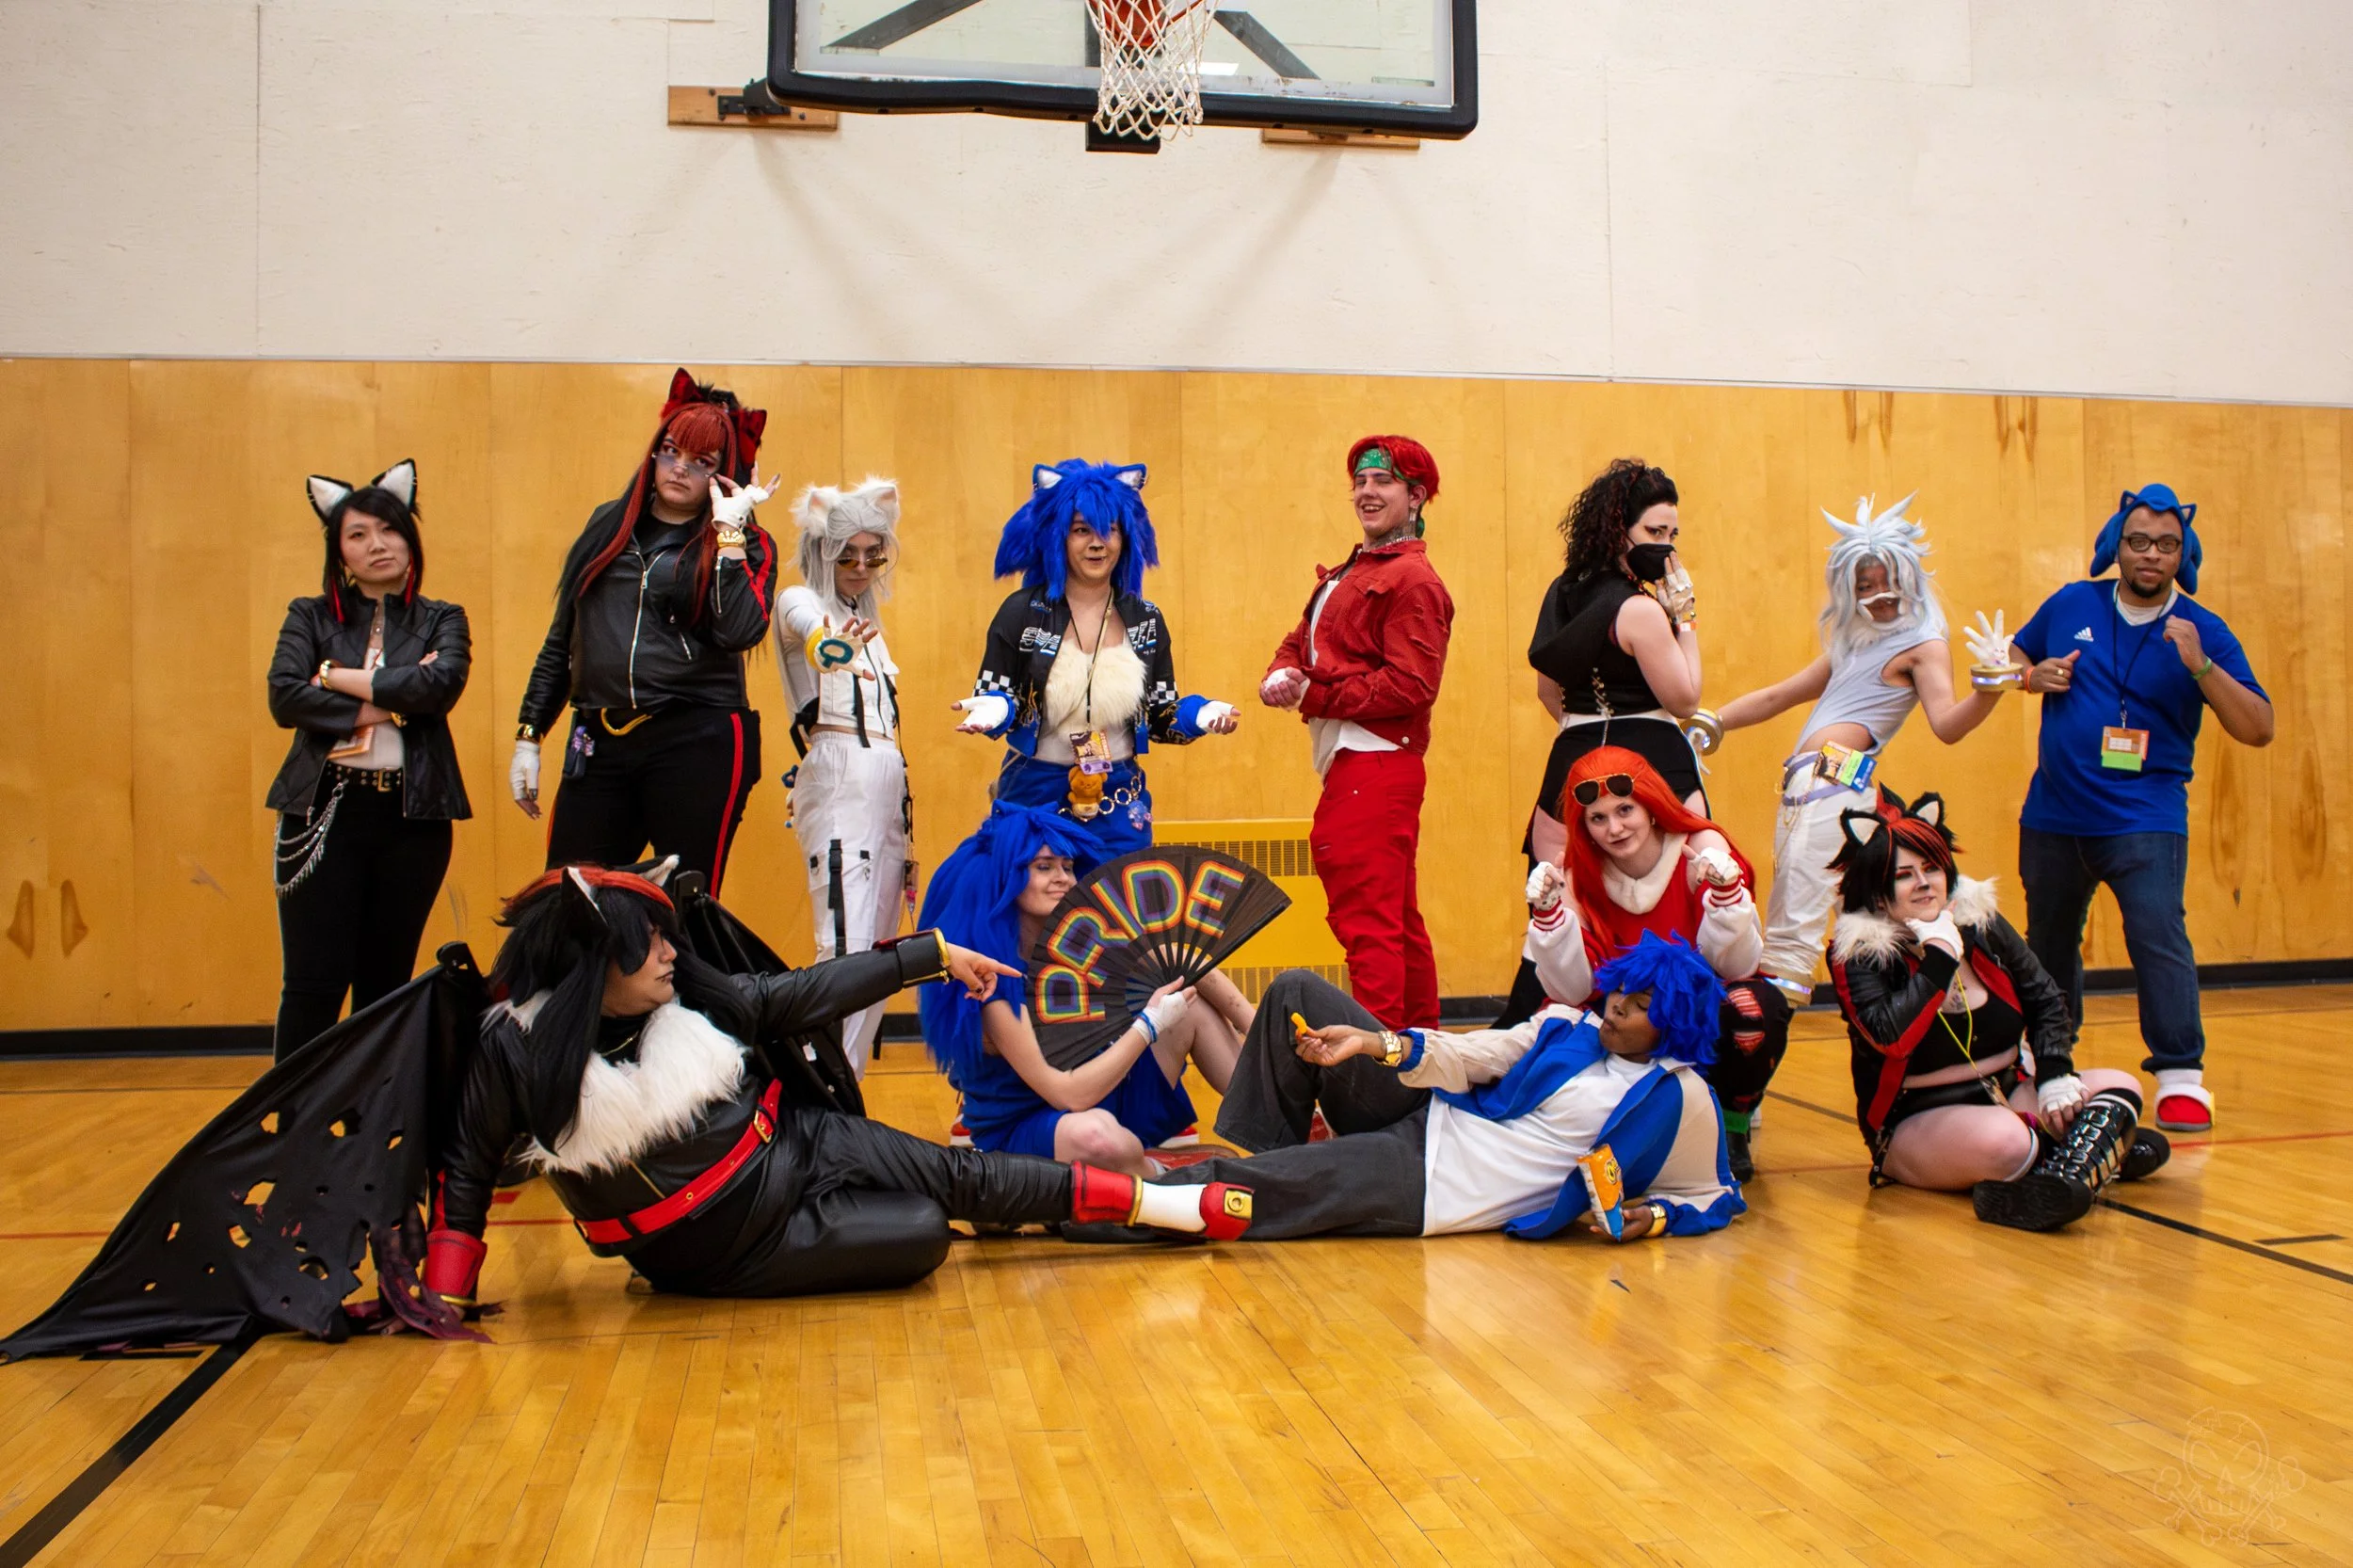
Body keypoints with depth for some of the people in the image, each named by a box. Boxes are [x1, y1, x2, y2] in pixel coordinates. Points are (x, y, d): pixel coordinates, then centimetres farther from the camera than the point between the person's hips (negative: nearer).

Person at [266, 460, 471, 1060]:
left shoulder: (441, 621, 10)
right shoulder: (310, 617, 10)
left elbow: (442, 685, -11)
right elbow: (284, 698, -7)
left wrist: (339, 678, -7)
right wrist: (391, 702, -11)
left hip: (412, 814, 1)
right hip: (324, 811, -1)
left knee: (386, 982, 8)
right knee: (314, 983, -5)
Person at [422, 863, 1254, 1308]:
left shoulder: (693, 997, -9)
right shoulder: (518, 1053, -19)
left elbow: (809, 994, -1)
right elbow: (468, 1171, -8)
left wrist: (935, 952, 2)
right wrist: (447, 1299, -18)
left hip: (797, 1146, 4)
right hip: (729, 1250, -3)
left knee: (956, 1175, -4)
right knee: (922, 1237, -17)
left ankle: (1173, 1204, 8)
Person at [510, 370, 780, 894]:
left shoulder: (744, 545, 5)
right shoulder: (608, 525, 15)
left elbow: (739, 633, -16)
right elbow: (562, 639, 19)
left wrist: (727, 530, -11)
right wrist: (529, 735, 15)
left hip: (698, 745, -3)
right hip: (599, 746, 4)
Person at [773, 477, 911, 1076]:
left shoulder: (867, 621, 21)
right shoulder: (800, 603, -1)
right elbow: (807, 629, -28)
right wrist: (828, 643, -52)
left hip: (888, 784, 8)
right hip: (837, 781, -8)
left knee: (880, 946, 6)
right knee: (846, 949, -16)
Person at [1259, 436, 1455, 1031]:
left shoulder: (1411, 580, -11)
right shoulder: (1347, 573, 21)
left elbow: (1410, 687, -19)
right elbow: (1299, 642, 18)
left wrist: (1310, 695, -14)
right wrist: (1280, 676, -6)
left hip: (1375, 765, -11)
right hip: (1347, 762, 11)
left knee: (1366, 920, -12)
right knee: (1397, 921, 18)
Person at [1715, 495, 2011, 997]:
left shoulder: (1922, 645, 2)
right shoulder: (1854, 647, 25)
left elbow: (1946, 725, -14)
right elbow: (1776, 697, 31)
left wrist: (1989, 691, -33)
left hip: (1837, 780, -9)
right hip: (1805, 784, 9)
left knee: (1796, 926, -21)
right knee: (1782, 922, 10)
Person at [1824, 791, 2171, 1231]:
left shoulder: (1981, 924, 3)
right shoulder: (1856, 954, -12)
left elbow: (2045, 1000, 11)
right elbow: (1890, 1037, -28)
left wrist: (2056, 1073, -4)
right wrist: (1941, 956, -23)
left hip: (2011, 1093, 7)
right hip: (1917, 1120, -7)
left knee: (2120, 1087, -11)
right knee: (2004, 1141, -36)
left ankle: (2068, 1176, -24)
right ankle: (2100, 1150, -16)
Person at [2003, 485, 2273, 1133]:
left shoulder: (2203, 631, -4)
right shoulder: (2070, 605, 3)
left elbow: (2258, 729, -10)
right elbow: (2015, 652, 20)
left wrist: (2199, 665, -23)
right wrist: (2034, 675, -4)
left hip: (2144, 818, -3)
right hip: (2053, 816, 4)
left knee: (2157, 933, -21)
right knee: (2048, 943, 17)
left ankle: (2182, 1078, -13)